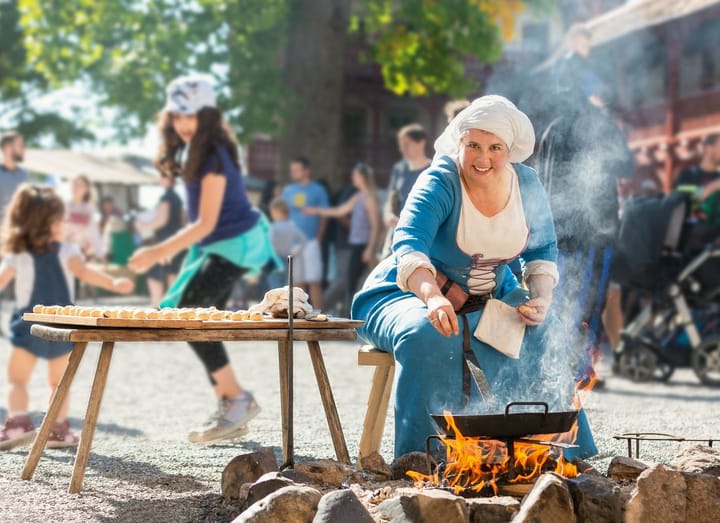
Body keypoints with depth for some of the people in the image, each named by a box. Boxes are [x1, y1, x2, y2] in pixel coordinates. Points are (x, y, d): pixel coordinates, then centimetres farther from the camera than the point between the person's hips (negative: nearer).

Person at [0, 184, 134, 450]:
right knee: (58, 381, 15)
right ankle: (59, 429, 13)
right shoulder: (66, 251, -2)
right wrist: (113, 284, -27)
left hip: (28, 327, -1)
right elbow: (82, 271, -19)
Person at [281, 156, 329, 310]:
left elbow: (324, 217, 3)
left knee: (314, 281, -6)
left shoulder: (318, 190, 1)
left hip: (310, 243, -4)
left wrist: (318, 239, -3)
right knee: (297, 281, 7)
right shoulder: (288, 191, 11)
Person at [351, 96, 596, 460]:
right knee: (429, 337, -36)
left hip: (489, 299, 5)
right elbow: (408, 246, -40)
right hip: (410, 294, -5)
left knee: (543, 335, -16)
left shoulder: (527, 185, -6)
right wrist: (434, 297, -60)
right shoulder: (441, 182, -23)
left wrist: (541, 298, -12)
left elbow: (543, 250, 8)